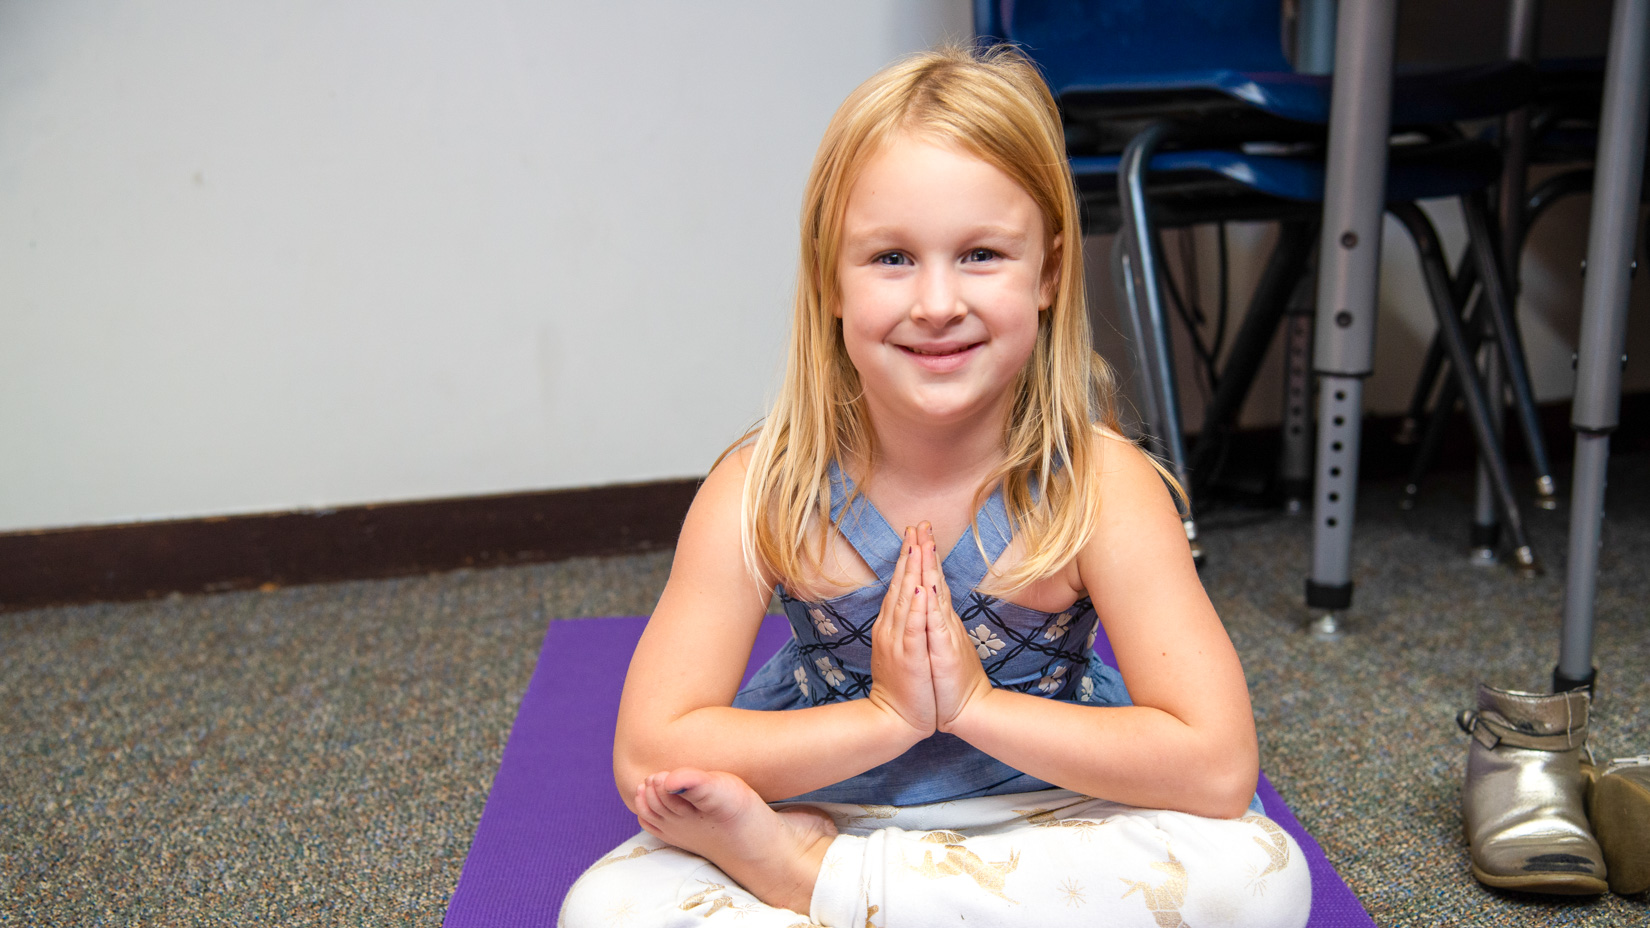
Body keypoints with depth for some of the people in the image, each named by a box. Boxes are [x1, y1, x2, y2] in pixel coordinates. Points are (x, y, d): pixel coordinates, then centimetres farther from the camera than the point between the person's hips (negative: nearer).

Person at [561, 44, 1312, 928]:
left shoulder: (1100, 484, -18)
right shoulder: (765, 489, -17)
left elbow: (1217, 766, -22)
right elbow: (648, 759, -19)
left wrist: (973, 699, -26)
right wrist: (887, 714, -25)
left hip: (1041, 827, 2)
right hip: (820, 807, -1)